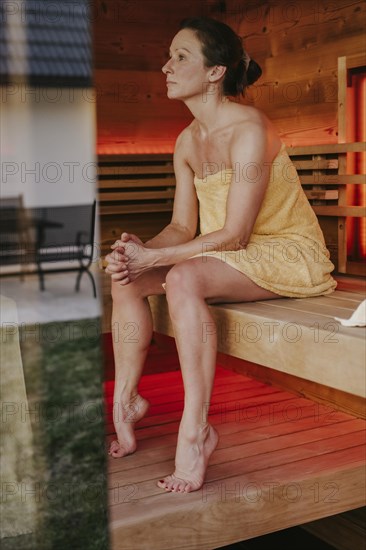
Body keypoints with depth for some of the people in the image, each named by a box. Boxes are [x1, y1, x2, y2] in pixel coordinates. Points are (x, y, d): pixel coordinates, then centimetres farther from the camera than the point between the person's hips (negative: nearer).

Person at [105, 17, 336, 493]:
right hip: (232, 255, 9)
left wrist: (153, 257, -25)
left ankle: (196, 429, -29)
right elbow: (183, 227, 3)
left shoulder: (248, 130, -21)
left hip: (288, 254, -8)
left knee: (184, 278, -35)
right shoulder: (187, 142, 5)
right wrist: (139, 251, -17)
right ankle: (126, 401, 2)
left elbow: (234, 235, -24)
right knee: (124, 278, -7)